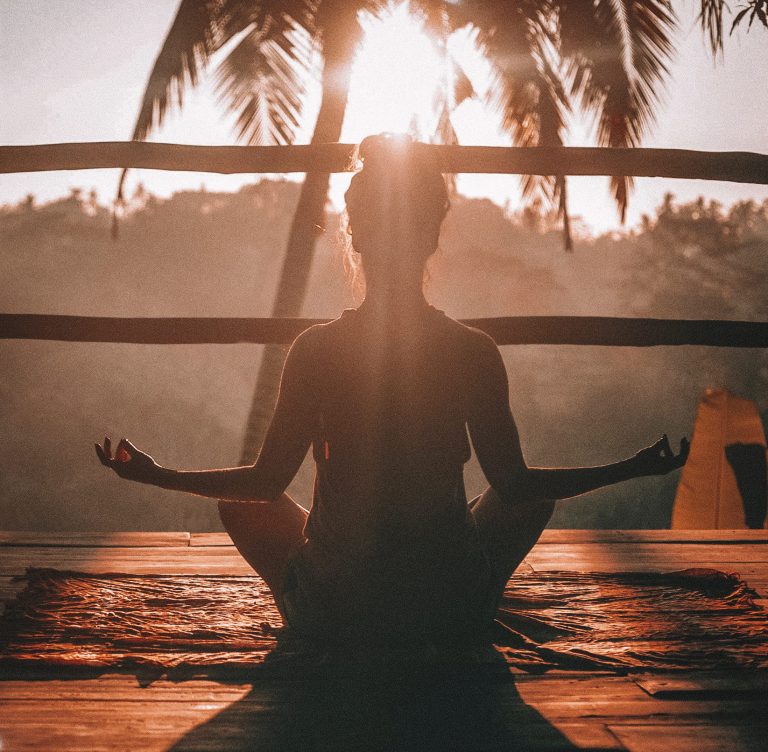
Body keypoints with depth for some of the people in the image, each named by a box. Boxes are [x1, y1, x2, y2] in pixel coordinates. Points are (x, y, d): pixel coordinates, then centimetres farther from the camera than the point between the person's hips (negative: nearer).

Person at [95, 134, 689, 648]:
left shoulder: (316, 349, -11)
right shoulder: (474, 351, -10)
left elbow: (267, 482, -4)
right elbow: (514, 484, -2)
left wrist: (157, 475, 12)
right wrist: (633, 469, 11)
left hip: (333, 616, 0)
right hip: (452, 615, 1)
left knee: (240, 502, 26)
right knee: (537, 495, 28)